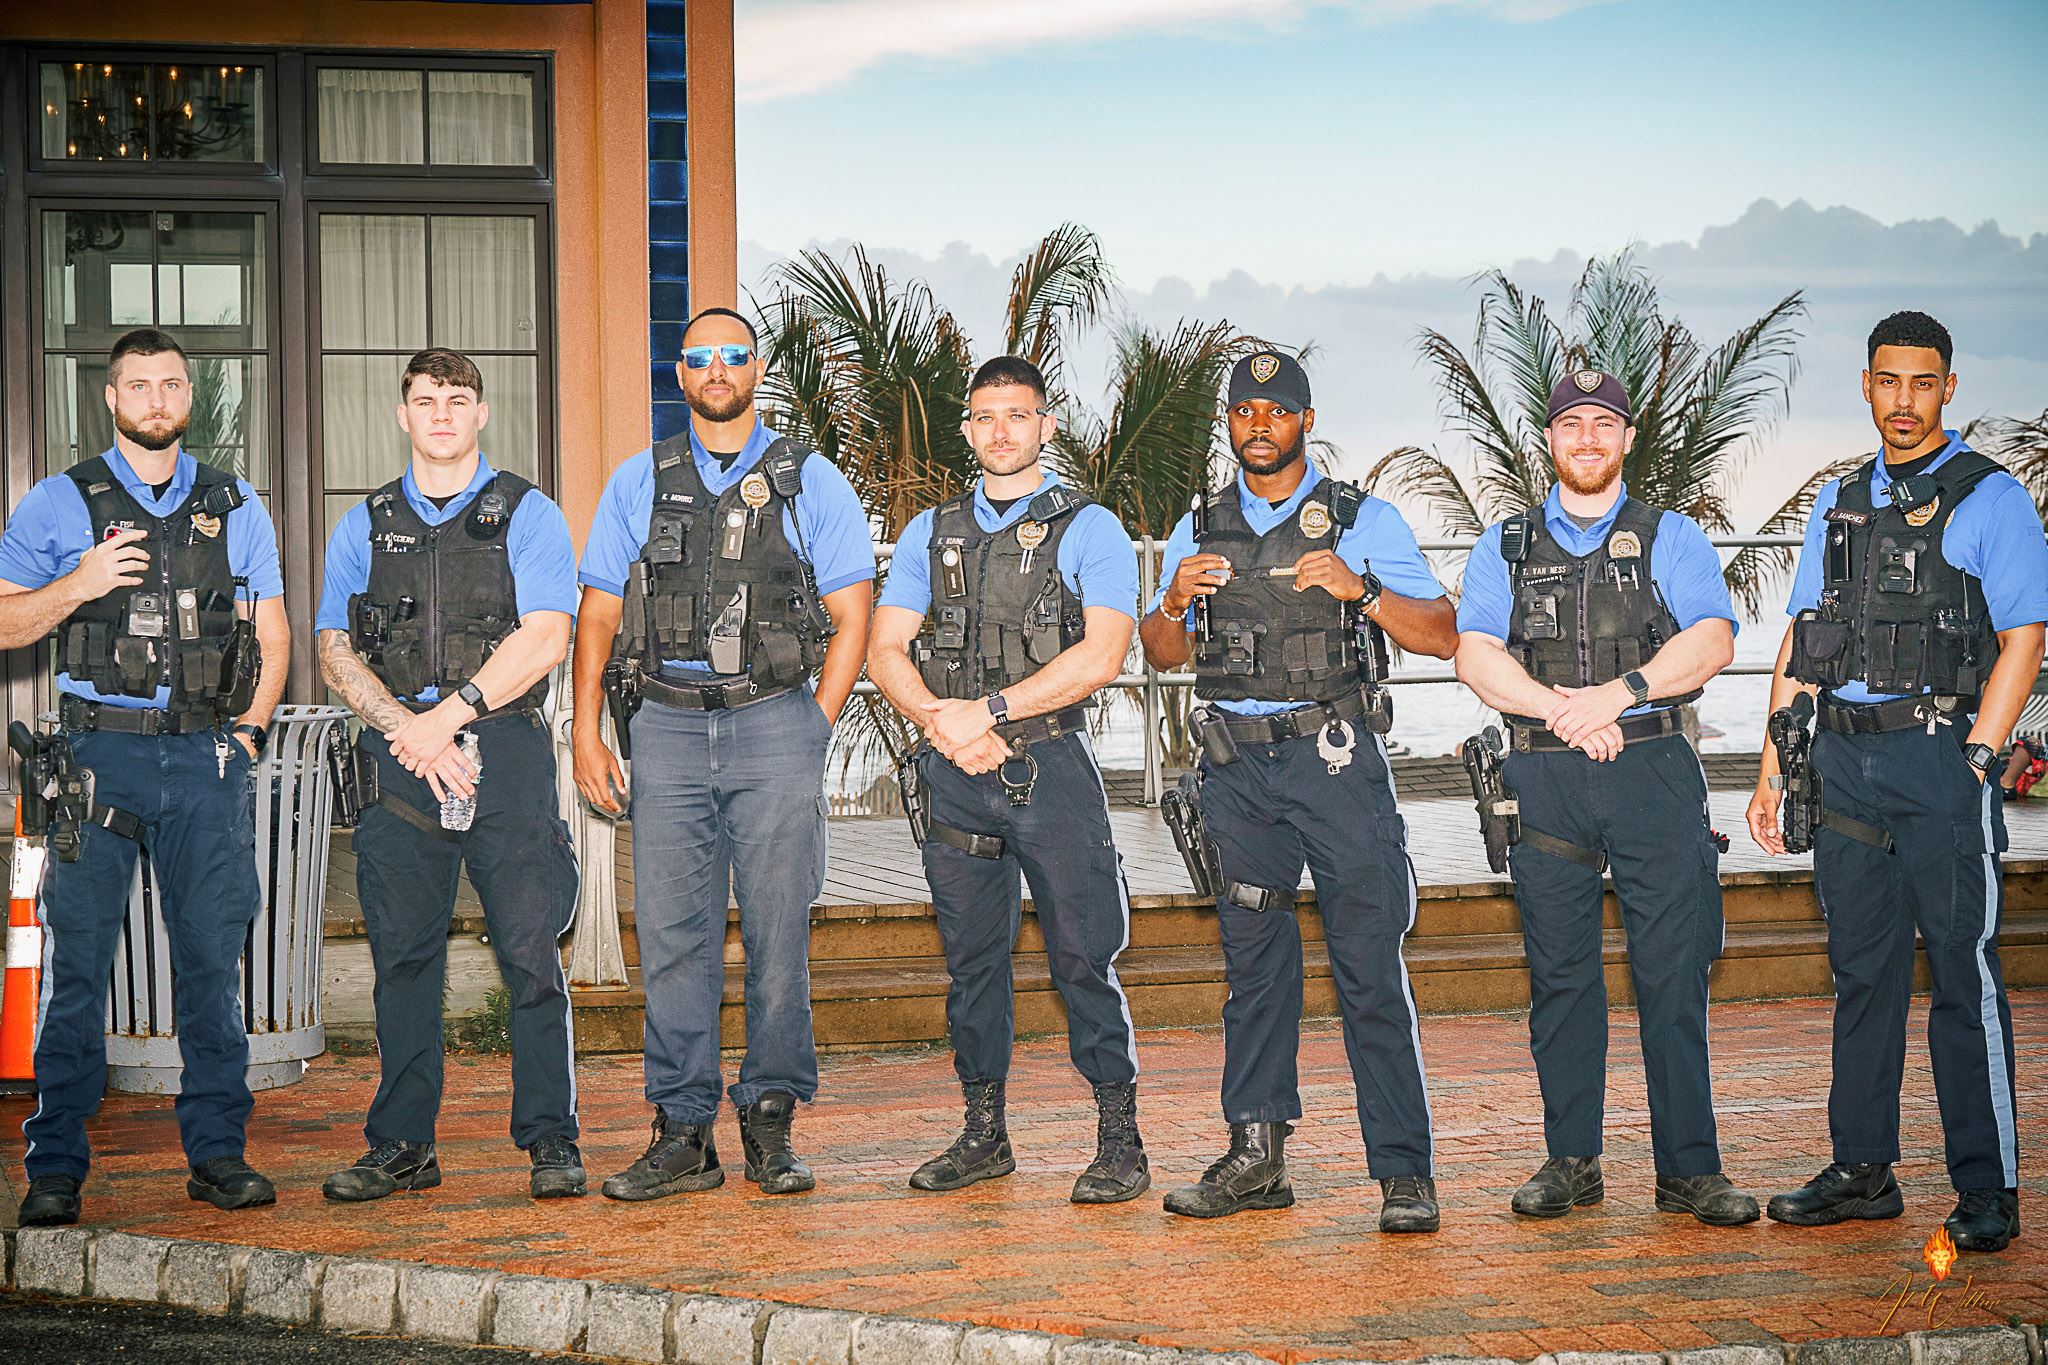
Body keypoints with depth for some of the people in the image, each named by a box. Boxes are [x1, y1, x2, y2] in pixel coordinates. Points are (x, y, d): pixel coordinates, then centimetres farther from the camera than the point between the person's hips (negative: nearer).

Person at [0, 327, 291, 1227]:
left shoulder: (235, 507, 13)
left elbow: (271, 630, 19)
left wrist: (250, 726, 6)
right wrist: (76, 587, -12)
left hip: (207, 759, 2)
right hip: (99, 754, -2)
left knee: (212, 959, 3)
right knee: (76, 966, -2)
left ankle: (218, 1152, 10)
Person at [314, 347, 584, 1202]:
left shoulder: (527, 516, 6)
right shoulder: (363, 528, 15)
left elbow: (544, 641, -5)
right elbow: (335, 651, 9)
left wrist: (448, 714, -11)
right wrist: (406, 728, -7)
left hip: (504, 754, -3)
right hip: (400, 756, 3)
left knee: (529, 951, -6)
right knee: (403, 958, 4)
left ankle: (551, 1140, 1)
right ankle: (401, 1146, 11)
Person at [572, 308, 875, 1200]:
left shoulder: (810, 483, 7)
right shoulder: (638, 484, 12)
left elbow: (851, 618, 6)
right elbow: (598, 615, 12)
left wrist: (814, 728, -1)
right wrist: (587, 734, 3)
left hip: (774, 725, -1)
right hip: (667, 726, 1)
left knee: (777, 936, -1)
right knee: (673, 937, -1)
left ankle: (770, 1125, 8)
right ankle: (682, 1134, 4)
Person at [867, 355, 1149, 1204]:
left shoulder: (1089, 529, 3)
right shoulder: (931, 534, 15)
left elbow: (1100, 655, -10)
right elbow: (885, 651, 9)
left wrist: (987, 710, -13)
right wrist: (944, 723, -9)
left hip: (1050, 762, -4)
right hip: (956, 772, 4)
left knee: (1084, 956, -4)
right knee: (971, 957, 8)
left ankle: (1119, 1141, 2)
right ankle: (984, 1134, 17)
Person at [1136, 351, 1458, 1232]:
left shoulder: (1363, 521, 4)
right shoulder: (1199, 530, 15)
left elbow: (1441, 636, 0)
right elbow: (1163, 655, 17)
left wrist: (1361, 591, -16)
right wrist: (1176, 601, -4)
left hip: (1335, 756, -3)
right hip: (1237, 768, 4)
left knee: (1370, 968, -6)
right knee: (1253, 961, 6)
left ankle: (1404, 1173, -4)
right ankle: (1256, 1155, 11)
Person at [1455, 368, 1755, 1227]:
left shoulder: (1672, 539, 11)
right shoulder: (1504, 548, 14)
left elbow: (1712, 642, -4)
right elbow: (1477, 657, 2)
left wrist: (1619, 693, -17)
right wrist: (1561, 708, -13)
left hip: (1654, 772, -1)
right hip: (1544, 779, 1)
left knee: (1673, 976, -4)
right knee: (1559, 976, 3)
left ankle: (1689, 1169, 1)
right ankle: (1571, 1162, 11)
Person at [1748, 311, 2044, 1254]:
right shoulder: (1839, 503, 16)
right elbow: (1800, 644, 17)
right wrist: (1771, 771, 11)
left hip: (1937, 755, -5)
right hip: (1841, 759, 5)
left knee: (1963, 975, -3)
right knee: (1862, 971, 10)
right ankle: (1863, 1171, 17)